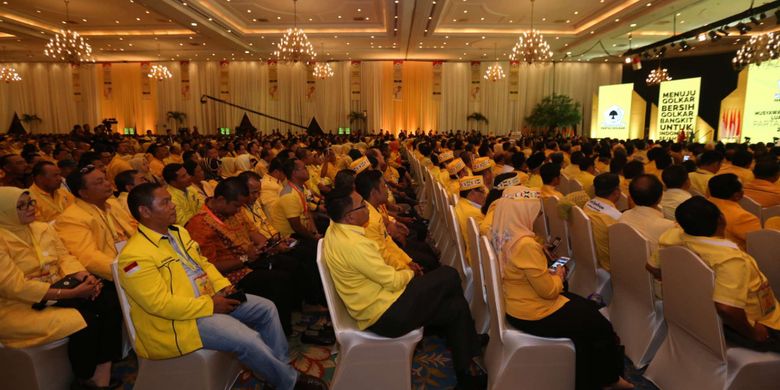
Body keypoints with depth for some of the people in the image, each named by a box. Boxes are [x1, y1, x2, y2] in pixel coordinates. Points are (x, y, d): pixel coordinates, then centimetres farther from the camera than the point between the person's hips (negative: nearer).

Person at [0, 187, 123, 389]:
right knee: (86, 322, -28)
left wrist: (85, 278, -17)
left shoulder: (43, 228, 8)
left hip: (57, 293, 7)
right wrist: (72, 293, -25)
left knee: (111, 301, -19)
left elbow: (65, 257, 6)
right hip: (21, 308, -6)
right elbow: (17, 287, -21)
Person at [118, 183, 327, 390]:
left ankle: (283, 366, 15)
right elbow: (161, 304, -25)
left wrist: (222, 286, -3)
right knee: (248, 339, -22)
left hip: (207, 298, 9)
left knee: (266, 308, 3)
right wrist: (210, 306, -21)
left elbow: (202, 262, 15)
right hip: (178, 319, -9)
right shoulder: (135, 256, -21)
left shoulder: (178, 231, 6)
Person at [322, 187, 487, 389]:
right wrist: (410, 273, -1)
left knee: (456, 307, 10)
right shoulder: (353, 245, -29)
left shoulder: (334, 231, 2)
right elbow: (393, 282, -21)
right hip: (385, 315, -9)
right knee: (449, 276, 0)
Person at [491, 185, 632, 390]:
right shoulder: (525, 244, -32)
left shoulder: (501, 235, -4)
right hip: (535, 315, -9)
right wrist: (558, 277, -3)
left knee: (587, 308, 22)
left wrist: (548, 273, 5)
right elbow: (549, 290, -23)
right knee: (602, 327, 11)